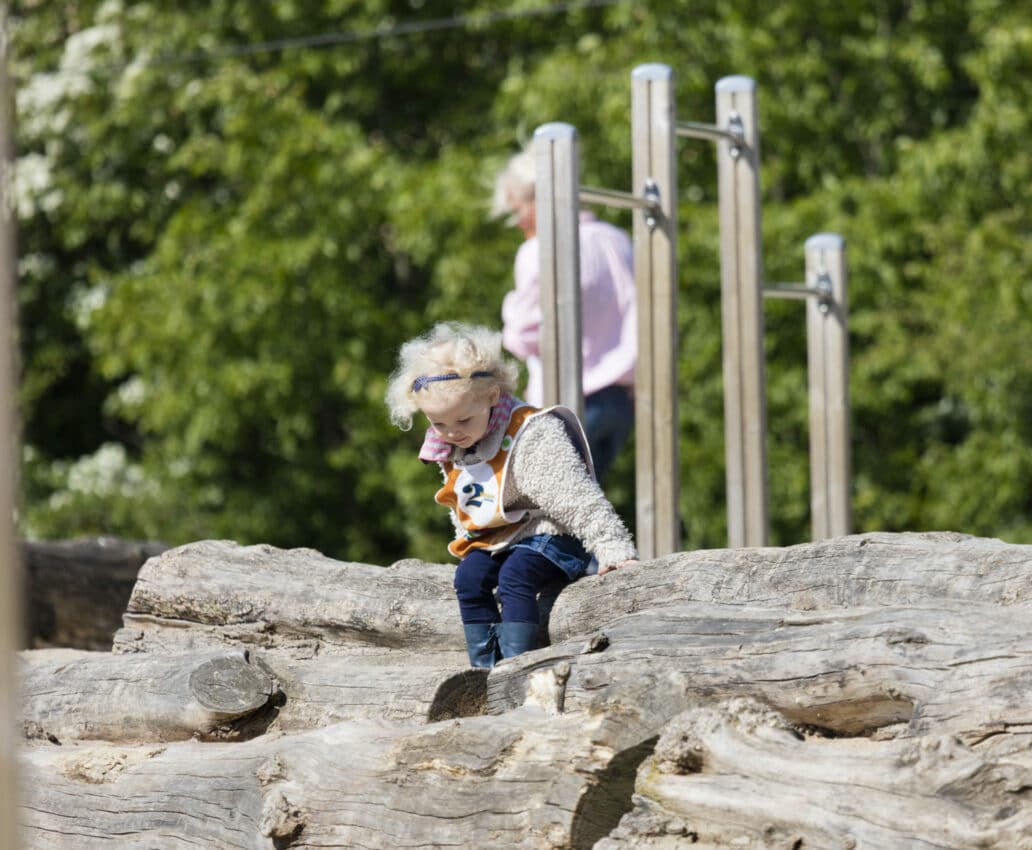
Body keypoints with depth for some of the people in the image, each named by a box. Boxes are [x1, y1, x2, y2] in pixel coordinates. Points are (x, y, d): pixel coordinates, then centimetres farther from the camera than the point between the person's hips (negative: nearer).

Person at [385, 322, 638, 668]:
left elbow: (578, 495, -26)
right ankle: (485, 669, -13)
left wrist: (613, 548, -29)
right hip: (492, 538, 7)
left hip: (547, 535, -7)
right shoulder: (449, 449, 1)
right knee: (470, 576, -16)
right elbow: (461, 508, 20)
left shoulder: (531, 434, -24)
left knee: (515, 575, -29)